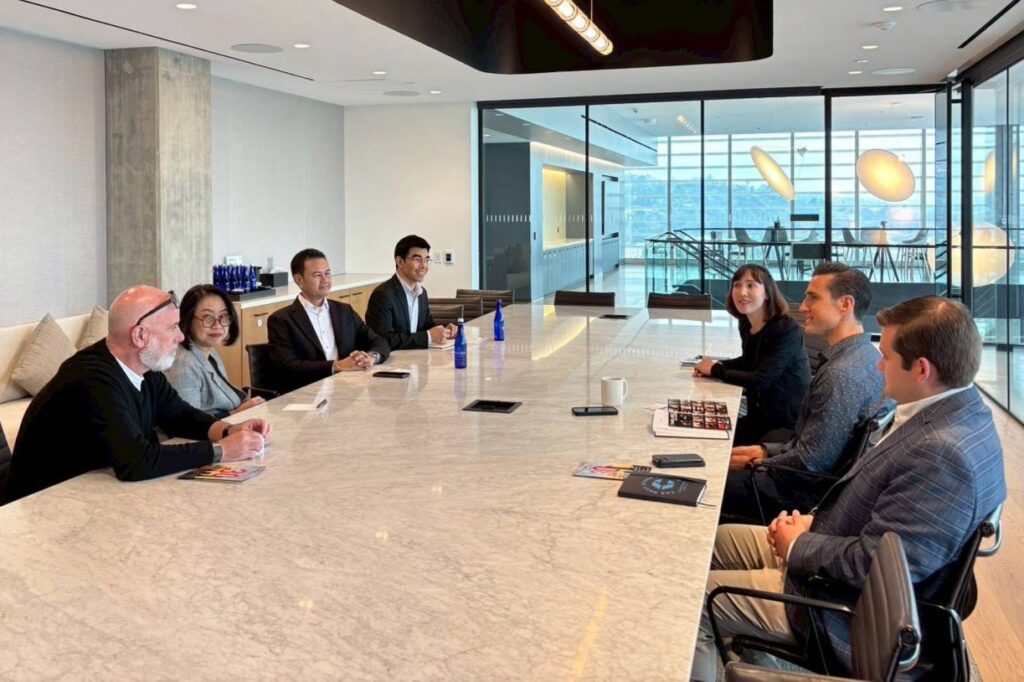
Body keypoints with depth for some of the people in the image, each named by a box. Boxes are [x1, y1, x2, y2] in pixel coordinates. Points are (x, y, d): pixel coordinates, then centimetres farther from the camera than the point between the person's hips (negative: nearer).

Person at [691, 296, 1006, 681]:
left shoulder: (941, 455, -34)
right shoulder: (958, 413, -2)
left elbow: (871, 566, -31)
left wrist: (798, 545, -15)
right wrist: (815, 520, -2)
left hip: (844, 608, -10)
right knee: (715, 540, 20)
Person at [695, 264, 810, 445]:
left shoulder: (787, 329, -20)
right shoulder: (746, 325, 3)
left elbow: (761, 380, -25)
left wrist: (715, 370, -14)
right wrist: (718, 364, 3)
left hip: (790, 424, -7)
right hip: (760, 417, 7)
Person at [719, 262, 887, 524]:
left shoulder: (841, 374, -27)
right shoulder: (863, 355, 5)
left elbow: (809, 463, -24)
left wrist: (753, 464, -9)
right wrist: (766, 451, 8)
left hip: (812, 493, -9)